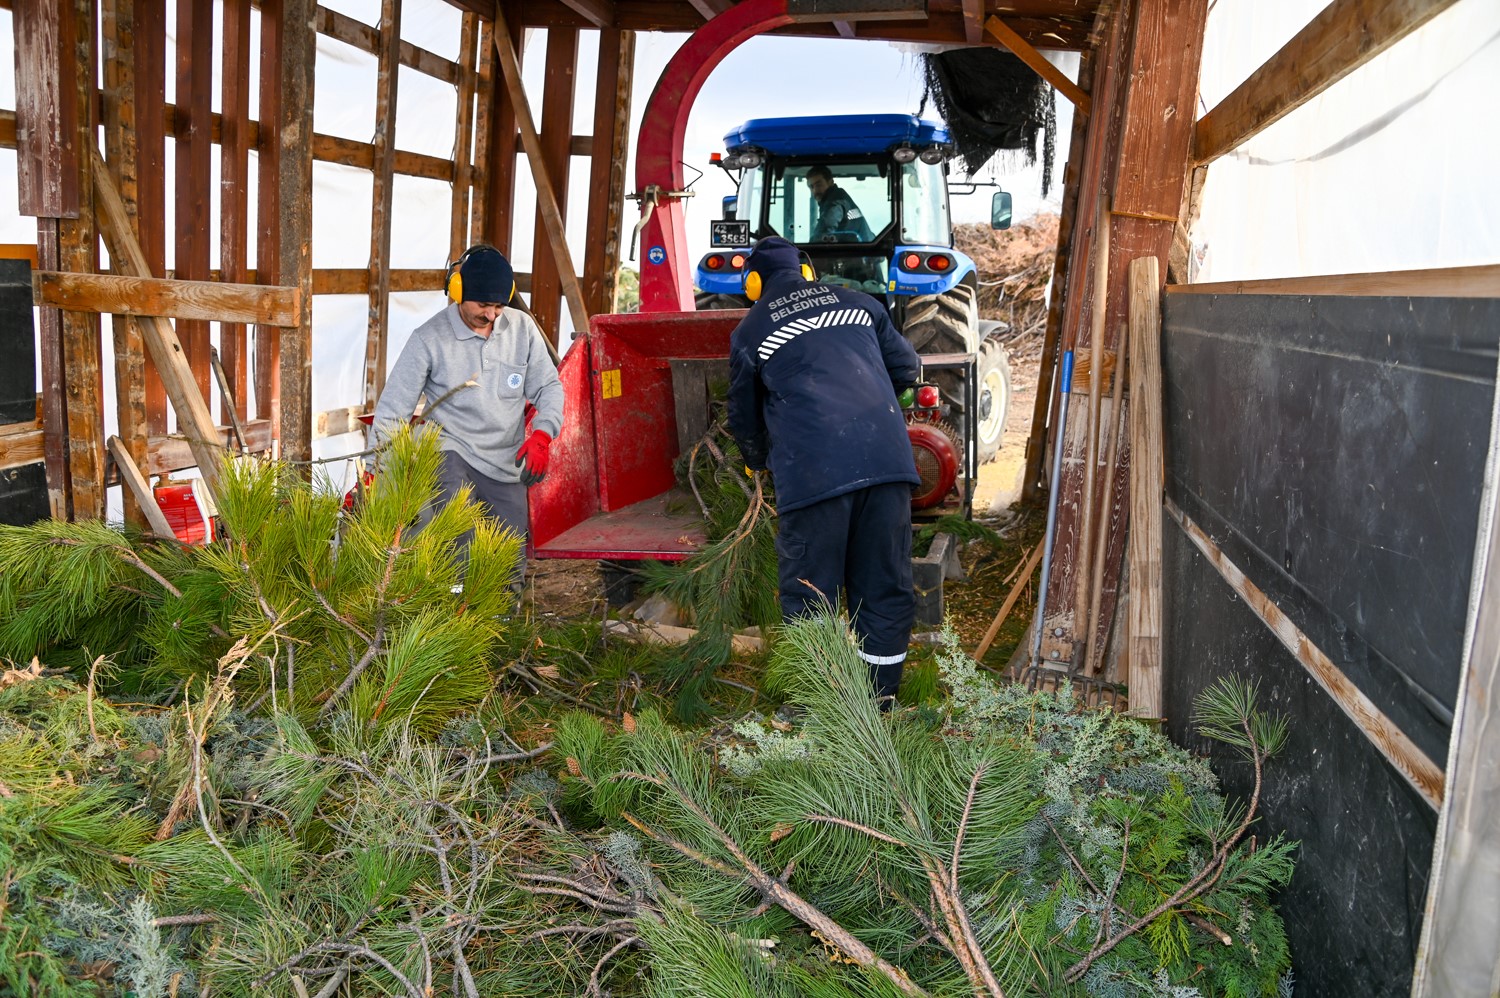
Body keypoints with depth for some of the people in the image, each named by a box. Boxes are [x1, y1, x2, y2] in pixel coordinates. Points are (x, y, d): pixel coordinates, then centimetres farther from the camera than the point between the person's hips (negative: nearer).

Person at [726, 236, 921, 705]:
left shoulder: (749, 331, 15)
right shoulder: (858, 303, 21)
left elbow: (744, 420, 23)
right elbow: (906, 369, 26)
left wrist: (757, 462, 43)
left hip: (812, 469, -3)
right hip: (887, 456, 3)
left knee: (809, 596, 8)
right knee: (885, 586, 13)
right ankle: (881, 702, 22)